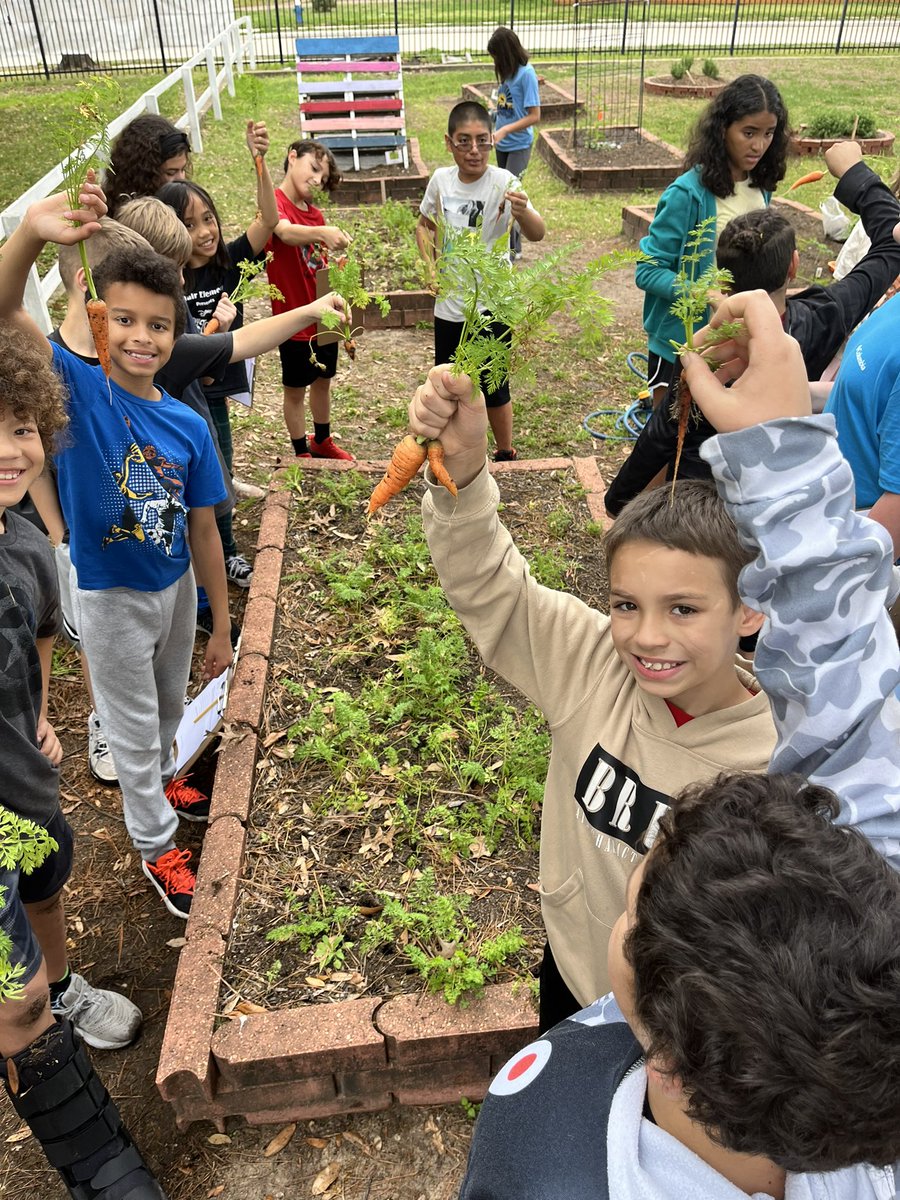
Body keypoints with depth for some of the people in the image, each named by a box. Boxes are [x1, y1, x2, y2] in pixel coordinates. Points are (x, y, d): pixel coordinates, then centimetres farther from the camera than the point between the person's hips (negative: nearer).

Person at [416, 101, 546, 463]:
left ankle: (505, 454, 27)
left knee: (493, 386, 6)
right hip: (449, 303, 5)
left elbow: (537, 234, -30)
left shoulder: (503, 182, -17)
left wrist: (523, 213, -51)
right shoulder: (441, 179, -3)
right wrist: (431, 265, 1)